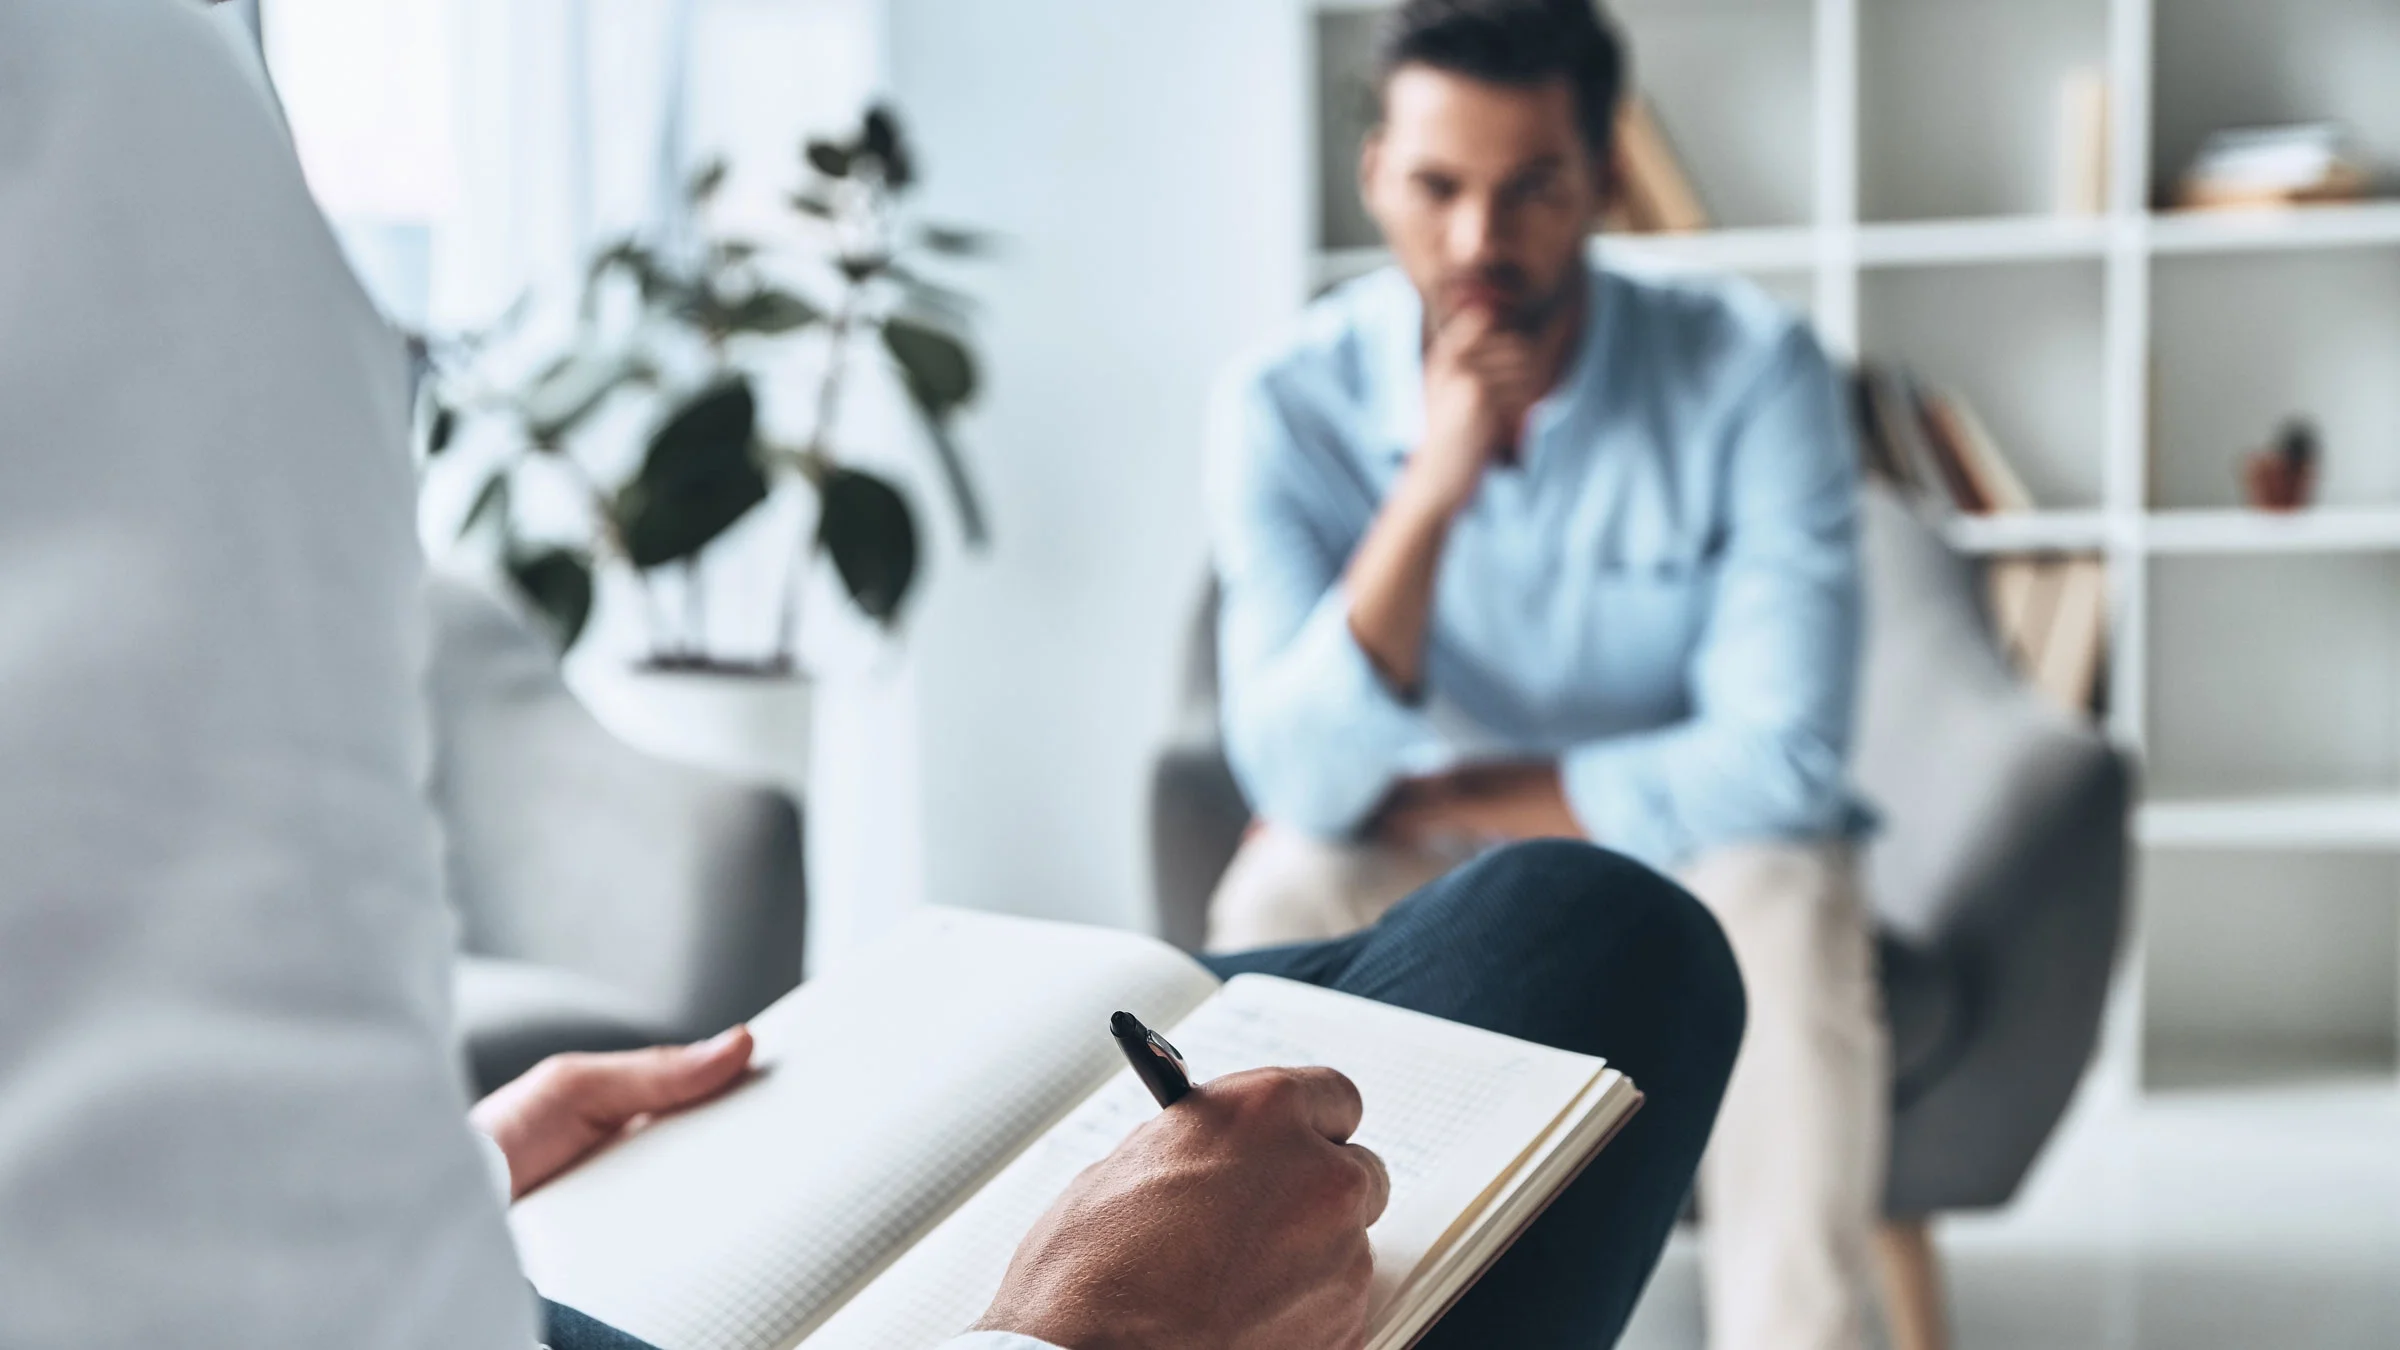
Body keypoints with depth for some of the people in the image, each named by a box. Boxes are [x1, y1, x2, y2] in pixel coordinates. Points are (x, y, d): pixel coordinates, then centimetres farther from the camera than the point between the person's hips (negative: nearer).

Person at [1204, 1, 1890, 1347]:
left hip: (1689, 869, 0)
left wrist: (1435, 801, -18)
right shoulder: (1289, 404, -15)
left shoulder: (1752, 370, -19)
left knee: (1787, 899, -33)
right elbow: (1302, 781, -23)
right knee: (1282, 902, -30)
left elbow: (1781, 760, -23)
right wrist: (1430, 490, -36)